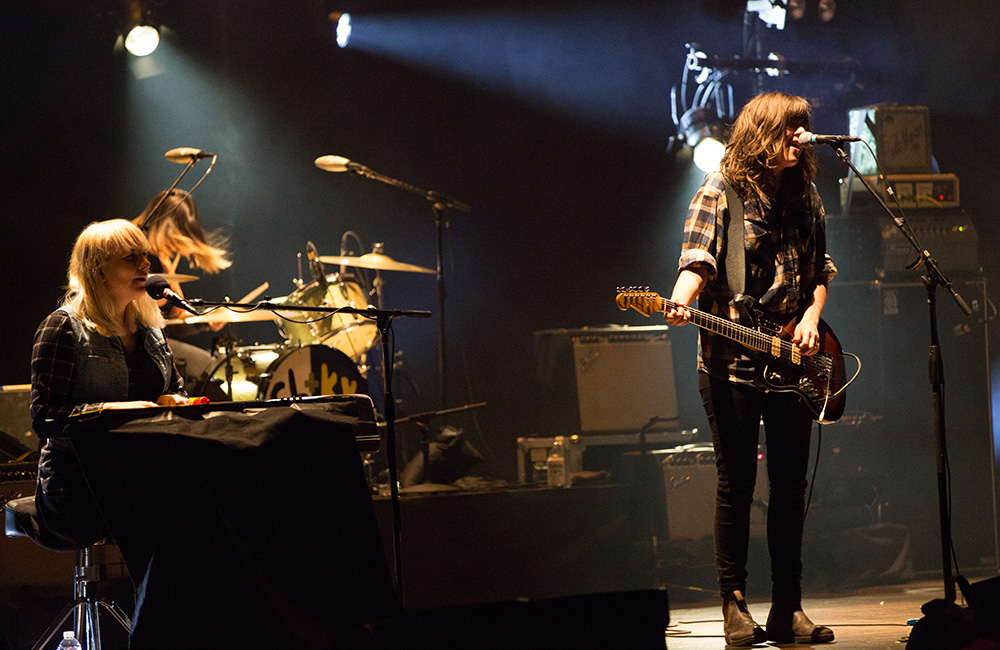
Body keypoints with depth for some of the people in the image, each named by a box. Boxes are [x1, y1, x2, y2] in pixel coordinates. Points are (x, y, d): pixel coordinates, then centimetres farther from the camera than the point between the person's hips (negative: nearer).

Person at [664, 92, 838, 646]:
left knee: (790, 485, 5)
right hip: (732, 361, -5)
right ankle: (734, 605, 5)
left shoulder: (805, 198, 13)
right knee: (736, 483, -2)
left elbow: (821, 270, 19)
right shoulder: (720, 192, -3)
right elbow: (697, 257, -14)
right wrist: (681, 299, -34)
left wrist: (811, 317, 1)